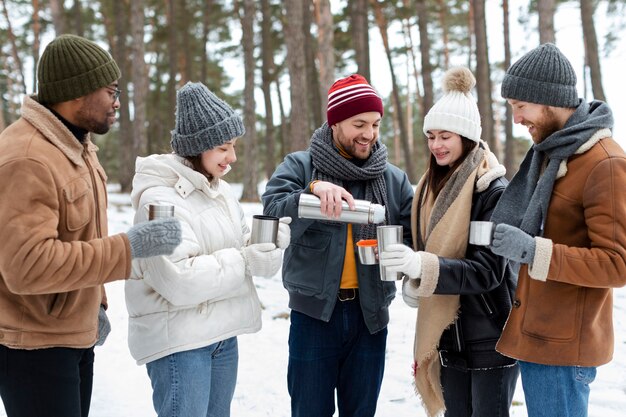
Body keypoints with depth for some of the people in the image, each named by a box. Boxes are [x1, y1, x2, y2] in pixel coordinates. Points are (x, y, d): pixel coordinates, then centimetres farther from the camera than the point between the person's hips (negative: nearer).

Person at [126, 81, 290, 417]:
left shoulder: (219, 190, 10)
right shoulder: (160, 200, -17)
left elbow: (242, 249, 10)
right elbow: (179, 282, -26)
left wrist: (270, 243, -11)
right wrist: (247, 261, -20)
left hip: (223, 336, 8)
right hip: (177, 340, -8)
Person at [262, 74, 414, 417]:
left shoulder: (394, 179, 6)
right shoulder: (299, 166, -1)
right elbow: (271, 208, -16)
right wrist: (314, 189, -32)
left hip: (370, 314, 2)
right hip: (314, 312, -2)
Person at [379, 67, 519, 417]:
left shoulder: (494, 191, -13)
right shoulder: (431, 187, 8)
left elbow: (489, 269, -20)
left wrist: (423, 266, -31)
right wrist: (411, 281, -3)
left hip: (491, 338, -6)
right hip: (447, 335, 6)